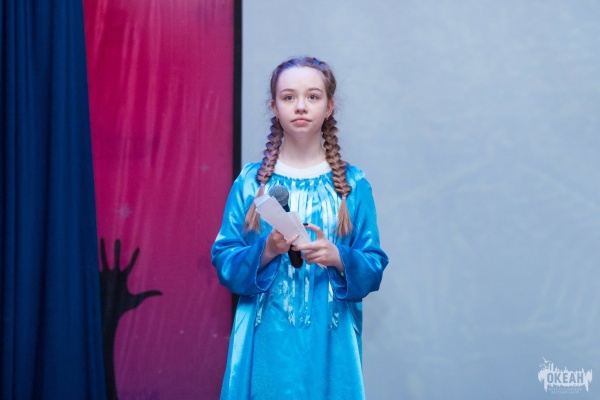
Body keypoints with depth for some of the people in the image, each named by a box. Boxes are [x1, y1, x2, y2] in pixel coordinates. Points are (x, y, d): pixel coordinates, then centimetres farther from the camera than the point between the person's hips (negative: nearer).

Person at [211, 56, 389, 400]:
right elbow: (223, 261, 0)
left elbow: (374, 267, 0)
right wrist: (265, 252, -17)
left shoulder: (353, 184, 1)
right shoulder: (251, 182, 2)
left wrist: (338, 258, -18)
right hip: (266, 342, 0)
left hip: (328, 343, 0)